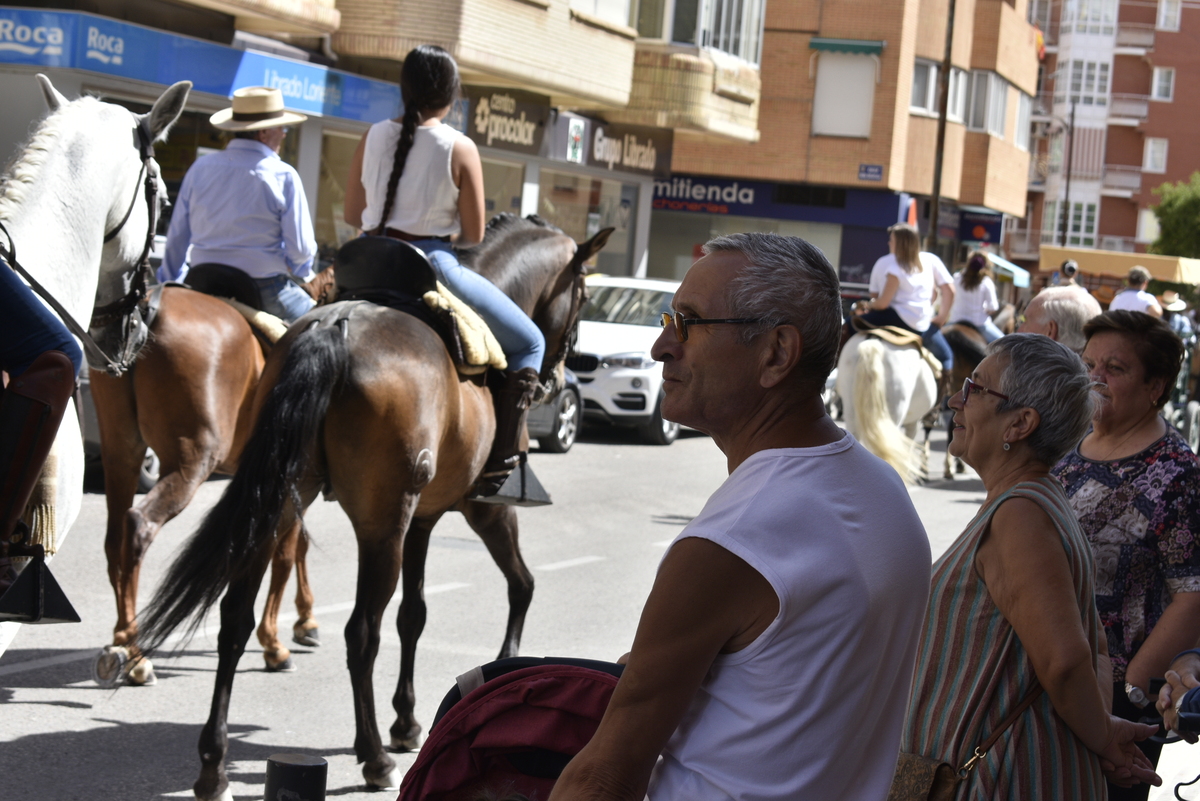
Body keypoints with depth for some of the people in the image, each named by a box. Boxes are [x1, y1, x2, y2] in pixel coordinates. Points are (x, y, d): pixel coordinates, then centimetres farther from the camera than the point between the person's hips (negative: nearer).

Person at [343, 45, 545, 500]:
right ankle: (497, 464, 1)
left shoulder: (374, 137, 3)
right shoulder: (460, 149, -8)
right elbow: (473, 236, -4)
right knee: (528, 343, 11)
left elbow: (352, 216, 10)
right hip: (432, 266, -4)